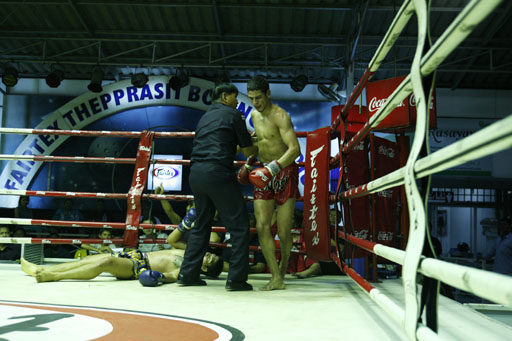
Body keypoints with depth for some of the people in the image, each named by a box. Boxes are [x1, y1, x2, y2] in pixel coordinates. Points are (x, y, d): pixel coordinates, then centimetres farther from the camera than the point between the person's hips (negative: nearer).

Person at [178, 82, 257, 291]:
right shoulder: (233, 115, 3)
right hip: (217, 172, -8)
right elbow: (248, 150, 5)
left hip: (196, 173, 8)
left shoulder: (205, 117, 24)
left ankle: (188, 274, 20)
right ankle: (236, 278, -2)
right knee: (239, 225, 0)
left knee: (201, 225, 19)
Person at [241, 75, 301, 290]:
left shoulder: (279, 116, -15)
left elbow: (295, 149, -26)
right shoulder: (254, 115, 10)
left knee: (283, 232, -3)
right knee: (262, 227, -6)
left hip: (284, 172, -6)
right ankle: (276, 279, -1)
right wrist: (249, 162, 20)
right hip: (264, 173, 6)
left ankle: (283, 267, 25)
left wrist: (273, 168, -35)